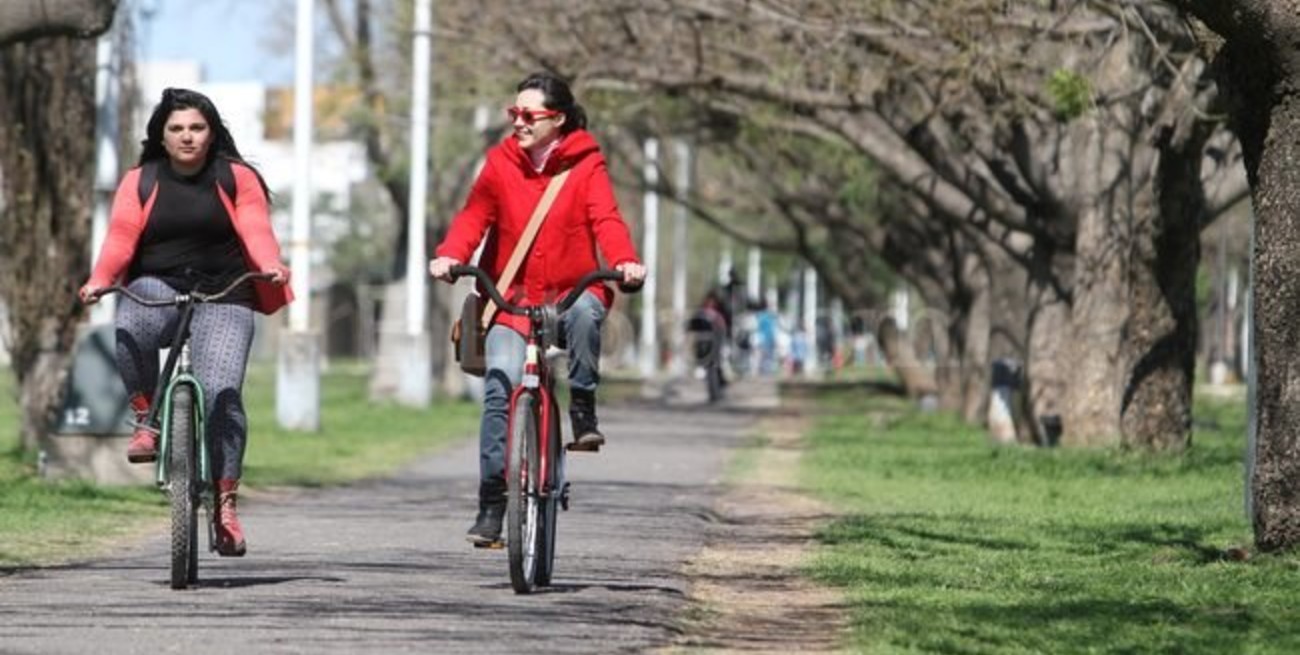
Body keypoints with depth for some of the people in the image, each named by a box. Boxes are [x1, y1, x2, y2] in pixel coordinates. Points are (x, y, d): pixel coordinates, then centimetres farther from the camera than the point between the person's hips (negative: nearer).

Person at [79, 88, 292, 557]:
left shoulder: (237, 179, 6)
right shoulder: (140, 183, 8)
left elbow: (255, 229, -8)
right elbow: (121, 236, -5)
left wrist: (272, 266, -29)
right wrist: (99, 281, -23)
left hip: (222, 298, -1)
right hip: (157, 289, 1)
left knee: (221, 392, -17)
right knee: (131, 327, -36)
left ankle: (225, 503, -10)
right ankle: (146, 419, -14)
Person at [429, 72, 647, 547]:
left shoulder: (586, 164, -2)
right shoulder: (501, 161, 3)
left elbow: (606, 219, -14)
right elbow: (474, 215, -6)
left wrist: (625, 262, -35)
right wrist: (449, 255, -27)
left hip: (571, 292, -1)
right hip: (511, 297, 1)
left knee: (586, 312, -37)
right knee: (500, 389, -15)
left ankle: (583, 411, -17)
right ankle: (491, 503, -10)